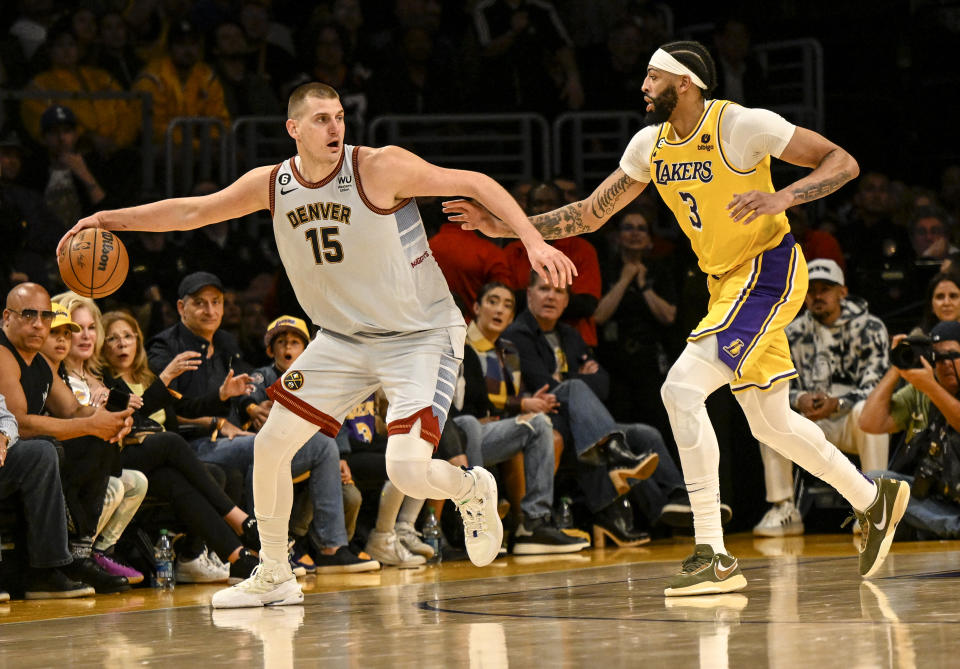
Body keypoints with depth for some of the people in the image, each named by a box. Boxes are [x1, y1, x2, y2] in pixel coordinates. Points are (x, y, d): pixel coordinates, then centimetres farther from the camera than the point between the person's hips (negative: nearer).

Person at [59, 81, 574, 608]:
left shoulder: (380, 168, -20)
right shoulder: (272, 185, -4)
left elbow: (474, 184, -18)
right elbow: (190, 211, 7)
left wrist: (534, 241, -28)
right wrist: (110, 219, 1)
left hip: (419, 337, -6)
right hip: (343, 337, 6)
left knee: (407, 471, -21)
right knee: (271, 444, 2)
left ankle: (473, 490, 15)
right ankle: (274, 577, 19)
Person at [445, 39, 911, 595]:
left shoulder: (743, 125, -18)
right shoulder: (651, 144, 3)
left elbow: (843, 163, -14)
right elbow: (590, 214, 10)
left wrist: (781, 198, -30)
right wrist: (507, 226, 0)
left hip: (767, 270, -9)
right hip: (725, 281, 9)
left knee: (681, 388, -21)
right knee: (770, 422, 17)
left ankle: (715, 558, -20)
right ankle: (873, 498, 38)